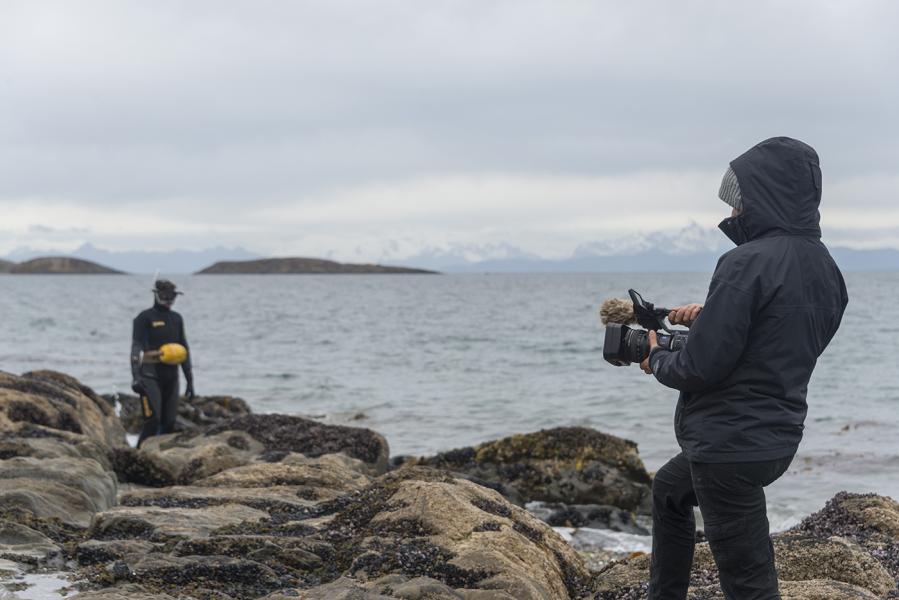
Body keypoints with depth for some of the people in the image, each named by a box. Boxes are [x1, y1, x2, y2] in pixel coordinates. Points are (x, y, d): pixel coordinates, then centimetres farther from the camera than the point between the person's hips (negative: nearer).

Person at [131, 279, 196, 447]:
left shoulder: (176, 319, 15)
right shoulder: (145, 318, -4)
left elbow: (184, 350, 21)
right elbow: (136, 348, -11)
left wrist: (190, 380, 18)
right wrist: (136, 377, -22)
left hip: (171, 378, 6)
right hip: (150, 377, -6)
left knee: (169, 423, 5)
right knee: (153, 420, -16)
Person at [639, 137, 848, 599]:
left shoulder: (748, 263, -22)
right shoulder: (826, 270, 4)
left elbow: (700, 367, -22)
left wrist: (657, 360, -1)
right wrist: (711, 317, 10)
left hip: (730, 447, -10)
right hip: (779, 438, 10)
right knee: (668, 491, 32)